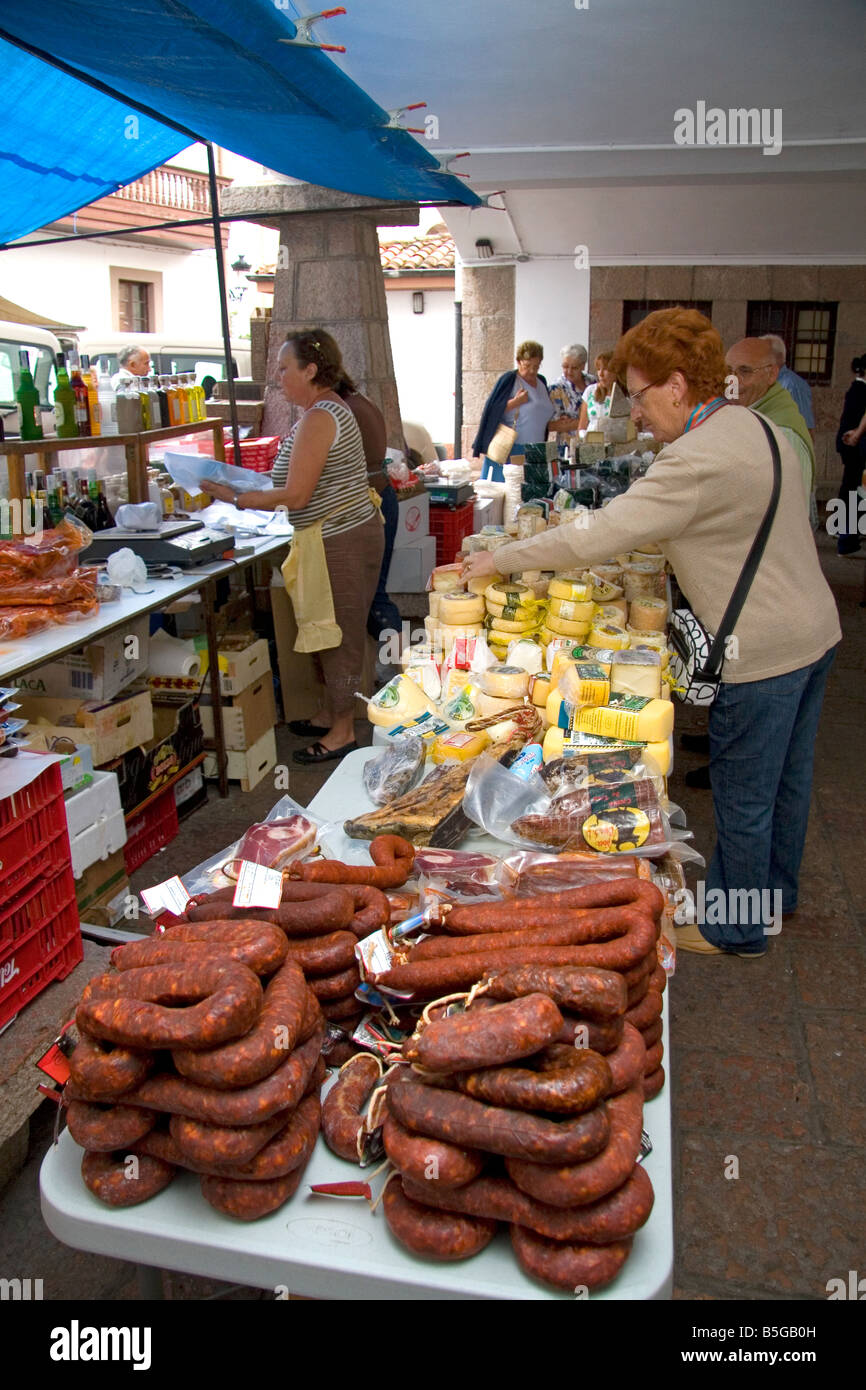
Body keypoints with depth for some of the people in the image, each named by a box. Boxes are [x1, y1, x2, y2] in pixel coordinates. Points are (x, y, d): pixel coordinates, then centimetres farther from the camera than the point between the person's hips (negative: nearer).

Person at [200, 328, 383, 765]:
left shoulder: (317, 419, -18)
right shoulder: (332, 408, 14)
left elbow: (295, 497, -22)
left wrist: (235, 498, -13)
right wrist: (246, 489, 12)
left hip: (340, 543, -10)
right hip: (347, 535, 10)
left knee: (341, 634, 0)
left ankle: (343, 730, 13)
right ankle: (328, 713, 31)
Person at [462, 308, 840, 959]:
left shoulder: (698, 460, -24)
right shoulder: (760, 428, 7)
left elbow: (599, 534, -26)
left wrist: (501, 557, -17)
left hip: (764, 652, -10)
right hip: (815, 629, 10)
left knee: (744, 796, 8)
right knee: (787, 777, 23)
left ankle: (734, 927, 27)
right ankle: (774, 892, 44)